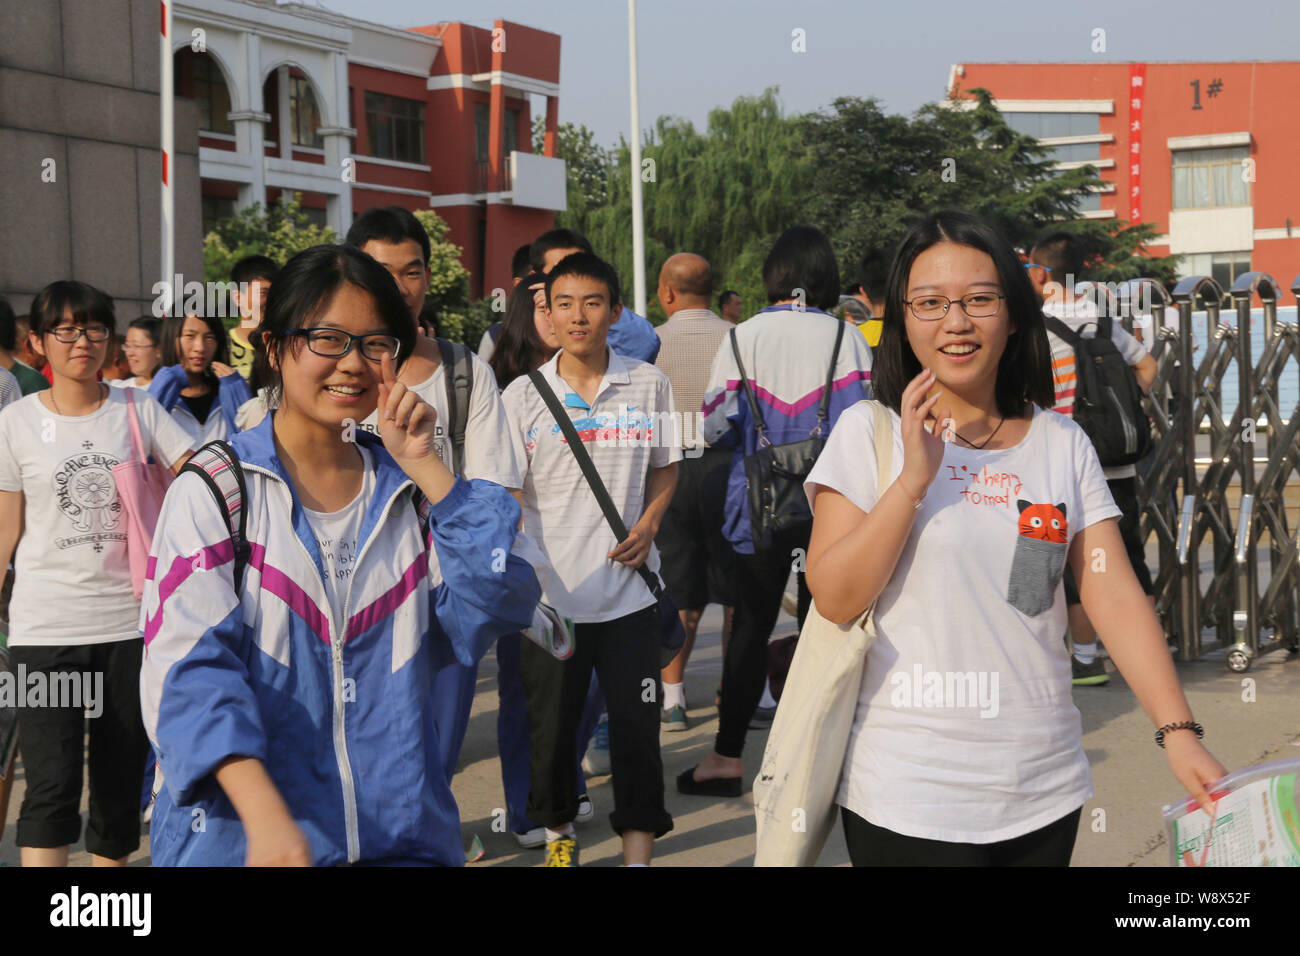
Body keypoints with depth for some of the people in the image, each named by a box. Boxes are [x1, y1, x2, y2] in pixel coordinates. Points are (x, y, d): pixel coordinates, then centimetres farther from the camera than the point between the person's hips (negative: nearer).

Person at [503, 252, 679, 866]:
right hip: (550, 592, 0)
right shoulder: (522, 395, -1)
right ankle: (558, 831, 35)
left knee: (637, 728, 2)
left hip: (628, 590, 0)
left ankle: (639, 852, 16)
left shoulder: (649, 385, 1)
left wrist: (648, 524, -4)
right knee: (551, 727, 10)